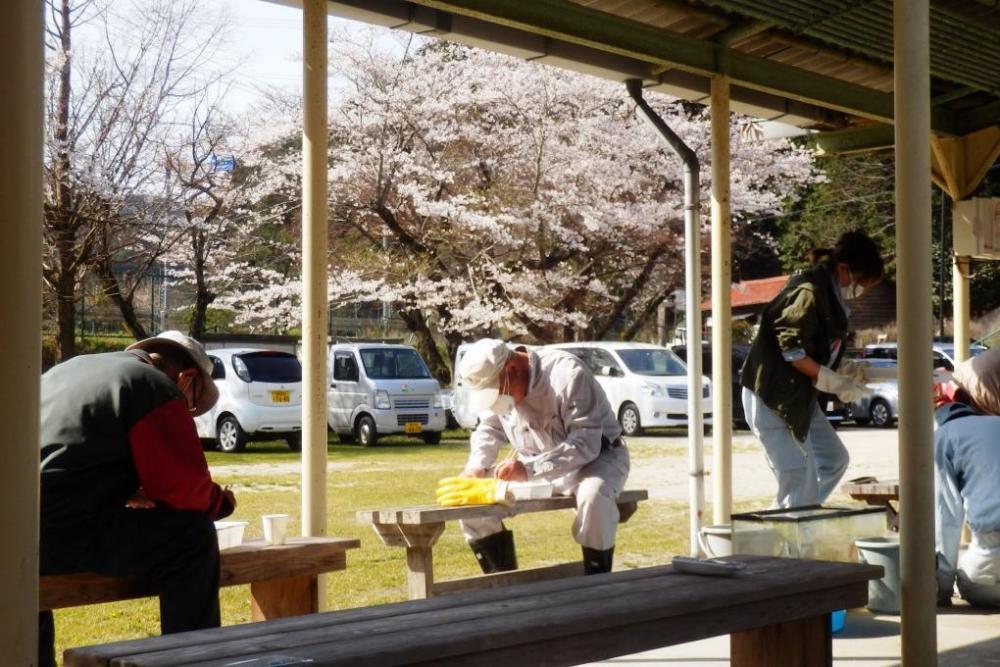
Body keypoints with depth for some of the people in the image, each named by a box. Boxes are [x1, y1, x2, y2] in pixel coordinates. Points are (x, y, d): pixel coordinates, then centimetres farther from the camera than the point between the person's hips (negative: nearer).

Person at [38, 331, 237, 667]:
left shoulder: (69, 368, 26)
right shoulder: (157, 389, 1)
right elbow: (184, 488, -3)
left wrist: (129, 495, 27)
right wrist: (220, 501, 17)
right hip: (67, 533, -8)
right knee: (192, 536, 1)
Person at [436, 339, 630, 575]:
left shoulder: (567, 373, -29)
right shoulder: (493, 383, -7)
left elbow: (586, 444, -32)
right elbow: (490, 429, 6)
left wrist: (529, 470, -41)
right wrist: (476, 466, -16)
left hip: (596, 456, -6)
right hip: (533, 466, 6)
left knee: (594, 496, -39)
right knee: (471, 495, -10)